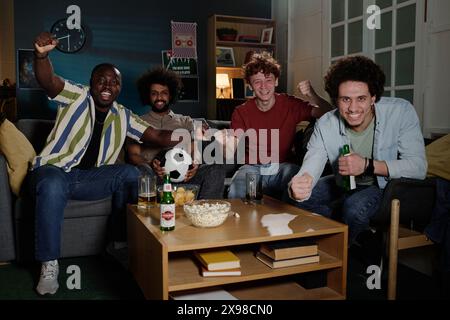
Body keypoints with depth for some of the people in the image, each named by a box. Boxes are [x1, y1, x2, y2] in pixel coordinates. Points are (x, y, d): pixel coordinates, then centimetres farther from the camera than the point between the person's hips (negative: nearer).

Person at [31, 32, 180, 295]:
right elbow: (48, 81, -20)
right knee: (53, 186, -39)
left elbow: (159, 137, 6)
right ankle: (49, 265, -24)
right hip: (54, 171, -3)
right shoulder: (77, 96, -1)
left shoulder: (123, 116, 10)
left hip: (91, 179, 4)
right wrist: (42, 55, -43)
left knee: (131, 174, -22)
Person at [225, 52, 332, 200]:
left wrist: (312, 96, -31)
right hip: (253, 167, 0)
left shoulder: (290, 104, -2)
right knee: (236, 195, -29)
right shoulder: (241, 112, -1)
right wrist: (226, 143, -34)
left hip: (282, 167, 0)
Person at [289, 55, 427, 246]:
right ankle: (362, 237, 2)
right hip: (345, 185, 4)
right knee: (301, 197, -8)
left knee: (355, 207, -32)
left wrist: (368, 165, -35)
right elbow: (309, 169, -28)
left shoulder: (401, 112, -24)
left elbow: (418, 167, -24)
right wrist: (298, 186, -53)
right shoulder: (325, 125, -19)